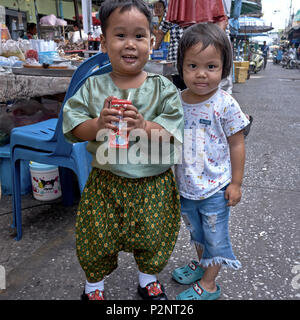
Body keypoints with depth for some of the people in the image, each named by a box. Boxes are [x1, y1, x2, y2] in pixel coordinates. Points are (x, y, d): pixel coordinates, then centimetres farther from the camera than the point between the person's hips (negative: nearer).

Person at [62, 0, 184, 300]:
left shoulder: (162, 87, -5)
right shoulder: (93, 87, -4)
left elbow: (174, 129, -12)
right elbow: (73, 126, -6)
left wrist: (144, 126, -30)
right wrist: (98, 125, -26)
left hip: (153, 184, 0)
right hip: (106, 183, 1)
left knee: (153, 237, 18)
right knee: (97, 238, 15)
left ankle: (148, 279, 49)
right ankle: (94, 283, 46)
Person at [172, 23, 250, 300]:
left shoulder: (225, 105, -18)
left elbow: (236, 144, -10)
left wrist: (236, 183, -8)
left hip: (215, 188, -4)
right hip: (185, 186, 5)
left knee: (215, 237, 13)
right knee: (196, 232, 26)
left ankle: (209, 284, 34)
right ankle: (201, 264, 52)